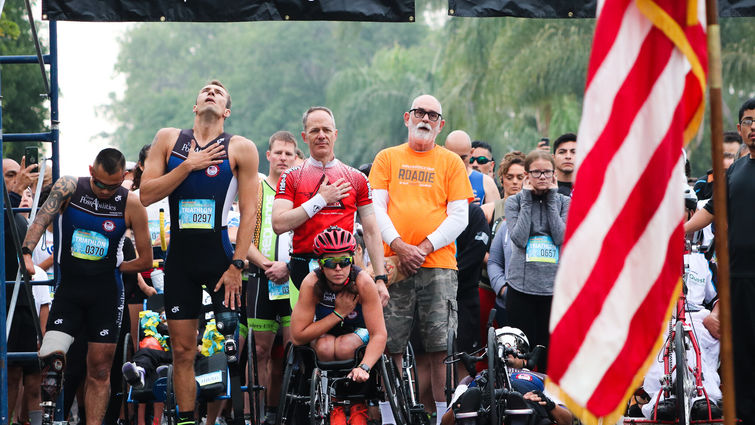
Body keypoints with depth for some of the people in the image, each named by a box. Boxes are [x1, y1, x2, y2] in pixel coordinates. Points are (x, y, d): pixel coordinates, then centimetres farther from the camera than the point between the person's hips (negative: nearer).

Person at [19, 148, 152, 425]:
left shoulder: (131, 205, -5)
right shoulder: (69, 188, -4)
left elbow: (145, 260, 2)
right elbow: (43, 218, -20)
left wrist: (109, 269, 0)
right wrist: (26, 251, -36)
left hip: (106, 294, 0)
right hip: (68, 290, 0)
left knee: (100, 369, 2)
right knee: (50, 356, -17)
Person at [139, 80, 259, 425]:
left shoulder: (240, 149, -1)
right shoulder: (169, 140, 6)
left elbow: (249, 212, -4)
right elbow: (146, 195, -2)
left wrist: (237, 266, -12)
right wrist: (188, 166, -12)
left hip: (221, 256, -2)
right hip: (180, 257, 2)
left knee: (233, 342, -8)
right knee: (182, 349, 3)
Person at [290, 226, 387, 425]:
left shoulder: (363, 282, -30)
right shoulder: (312, 283, -28)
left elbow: (379, 334, -31)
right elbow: (298, 336, -28)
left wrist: (364, 368, -47)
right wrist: (339, 314, -32)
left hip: (358, 332, -1)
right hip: (324, 333, 1)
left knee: (345, 347, -33)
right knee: (325, 347, -33)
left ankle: (359, 407, -9)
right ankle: (334, 404, -9)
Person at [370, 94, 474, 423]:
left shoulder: (451, 162, 10)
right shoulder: (387, 158, 13)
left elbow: (459, 217, 4)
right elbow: (376, 208, 6)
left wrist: (425, 247, -9)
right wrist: (399, 245, -9)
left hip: (438, 263, -1)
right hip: (395, 262, 1)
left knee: (441, 346, -7)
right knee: (390, 346, -1)